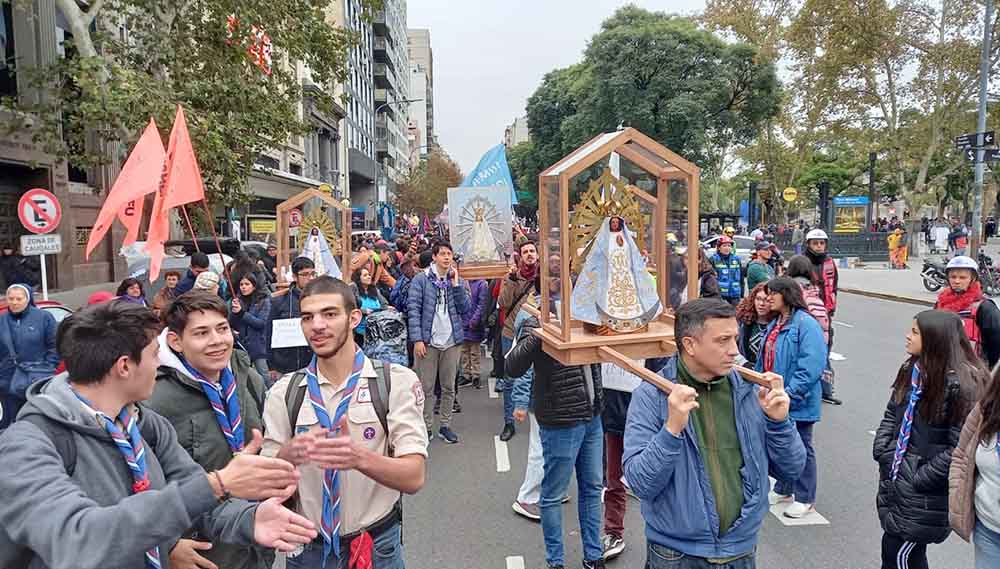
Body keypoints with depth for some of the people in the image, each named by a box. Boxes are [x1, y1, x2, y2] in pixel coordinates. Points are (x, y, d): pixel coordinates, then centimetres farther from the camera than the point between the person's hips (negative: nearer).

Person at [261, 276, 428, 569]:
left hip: (377, 545, -2)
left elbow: (413, 478, -18)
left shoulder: (397, 382, -13)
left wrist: (359, 457, -37)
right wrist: (287, 455, -26)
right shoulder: (283, 392, -5)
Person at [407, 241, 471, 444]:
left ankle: (446, 425, 21)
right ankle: (426, 426, 15)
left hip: (452, 341, 4)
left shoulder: (457, 280, 8)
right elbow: (413, 310, -7)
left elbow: (465, 308, 1)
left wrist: (456, 284, -8)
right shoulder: (421, 279, -3)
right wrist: (417, 339, -13)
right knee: (425, 387, 3)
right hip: (427, 341, -3)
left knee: (449, 387, 10)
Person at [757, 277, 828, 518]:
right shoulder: (774, 325, 10)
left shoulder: (806, 324, -18)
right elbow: (764, 361, 16)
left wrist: (790, 394, -24)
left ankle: (805, 499, 21)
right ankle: (783, 490, 36)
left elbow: (812, 365, -24)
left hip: (798, 402, -8)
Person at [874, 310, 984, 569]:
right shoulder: (912, 370, 5)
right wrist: (884, 453, 0)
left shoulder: (962, 384, -19)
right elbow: (891, 415, 13)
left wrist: (919, 479, -17)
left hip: (926, 494, -7)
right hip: (896, 478, 7)